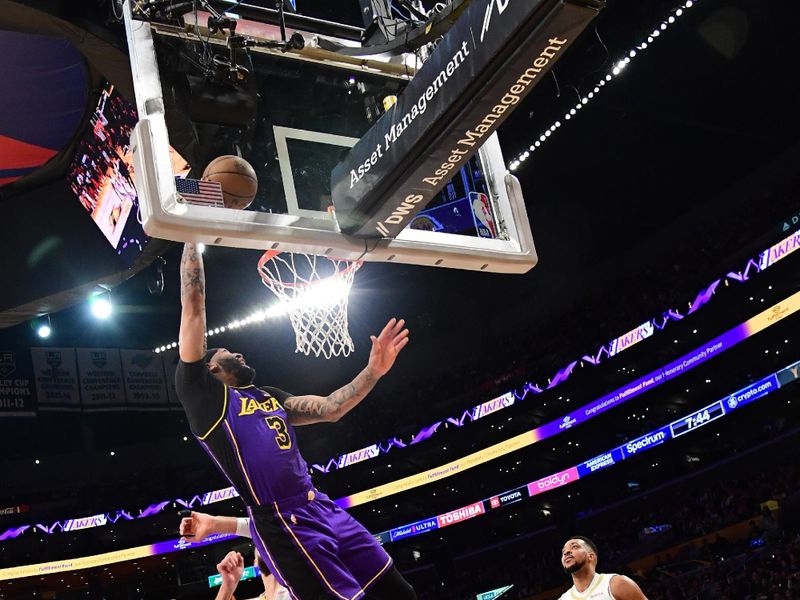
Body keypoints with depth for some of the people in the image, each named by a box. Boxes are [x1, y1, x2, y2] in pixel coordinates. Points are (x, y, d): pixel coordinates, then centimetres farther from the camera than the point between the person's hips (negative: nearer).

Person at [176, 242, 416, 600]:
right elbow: (193, 308, 2)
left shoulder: (269, 396, 26)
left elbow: (329, 409, 22)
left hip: (323, 508, 8)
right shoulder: (203, 391, 4)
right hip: (282, 524, -7)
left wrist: (374, 371, 11)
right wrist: (192, 234, 5)